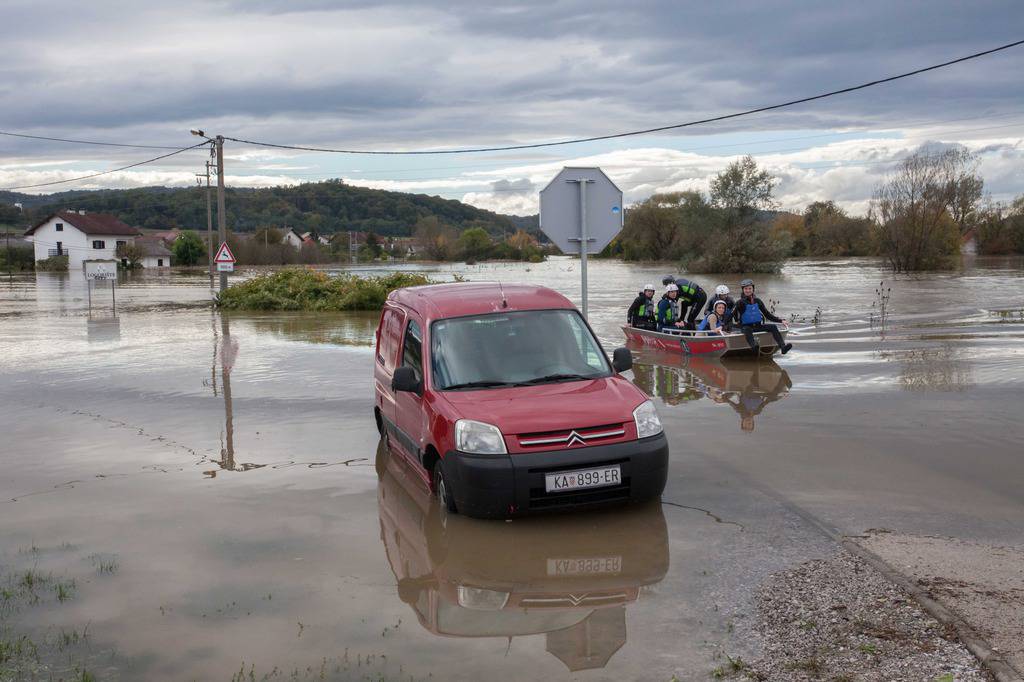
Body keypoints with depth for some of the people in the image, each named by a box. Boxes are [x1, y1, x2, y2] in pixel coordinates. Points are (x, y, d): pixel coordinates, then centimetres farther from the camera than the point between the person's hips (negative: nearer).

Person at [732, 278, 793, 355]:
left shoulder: (757, 301, 14)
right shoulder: (740, 303, 1)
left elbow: (767, 314, 17)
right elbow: (731, 315, -3)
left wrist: (780, 321, 11)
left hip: (758, 326, 5)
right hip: (746, 326, -5)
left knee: (773, 327, -19)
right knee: (747, 330, -39)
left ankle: (783, 347, -36)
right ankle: (754, 346, -68)